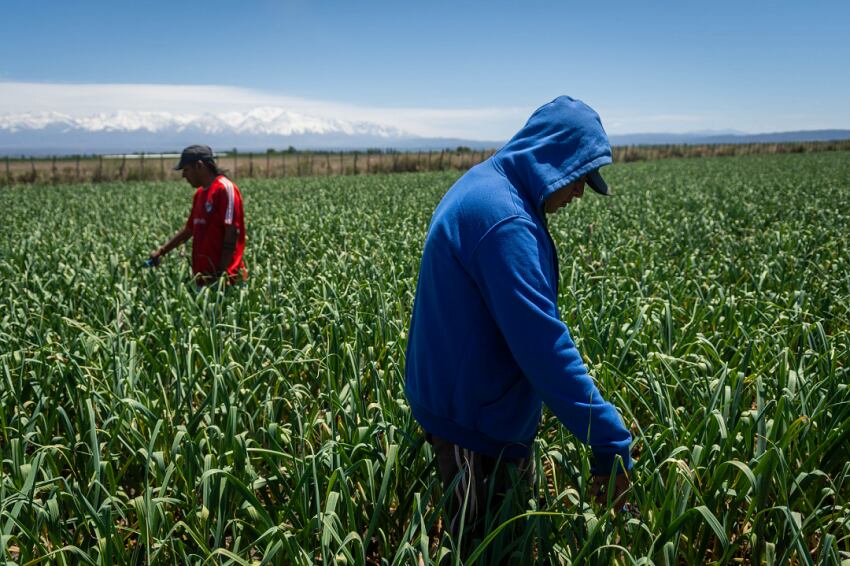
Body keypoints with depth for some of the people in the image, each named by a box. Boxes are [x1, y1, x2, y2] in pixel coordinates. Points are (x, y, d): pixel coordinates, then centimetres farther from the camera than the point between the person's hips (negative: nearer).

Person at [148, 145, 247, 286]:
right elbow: (189, 229, 25)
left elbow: (232, 233, -17)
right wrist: (161, 251, 21)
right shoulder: (200, 193, 15)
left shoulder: (225, 189, -12)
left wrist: (222, 274, -19)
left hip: (223, 276, -8)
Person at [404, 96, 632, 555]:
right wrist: (610, 442, -24)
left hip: (461, 404, 10)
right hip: (477, 421, -10)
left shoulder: (482, 186, 7)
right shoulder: (503, 217, -26)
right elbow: (542, 343, -29)